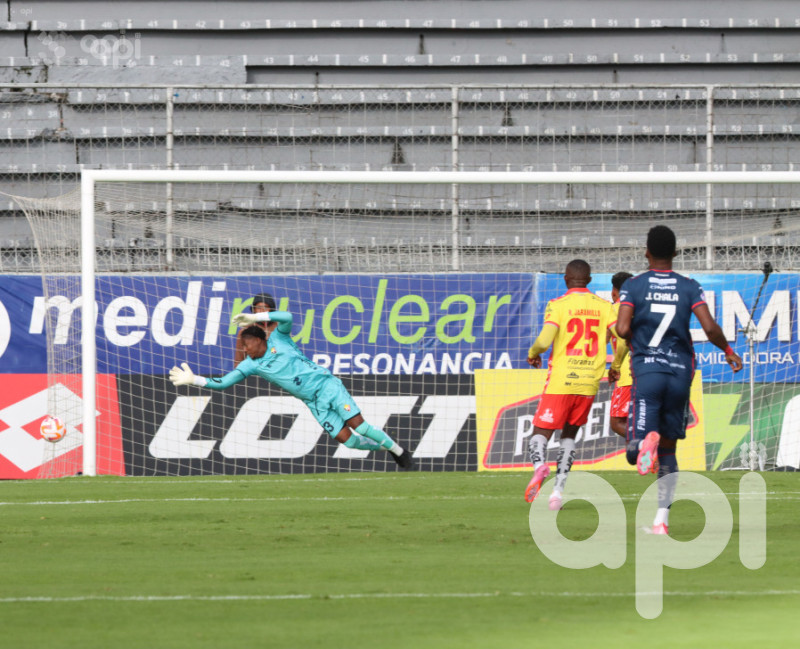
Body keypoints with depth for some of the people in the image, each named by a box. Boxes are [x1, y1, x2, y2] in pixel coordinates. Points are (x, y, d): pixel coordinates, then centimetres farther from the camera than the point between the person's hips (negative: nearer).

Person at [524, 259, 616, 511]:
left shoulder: (558, 305, -3)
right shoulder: (604, 306, 6)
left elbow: (544, 340, -16)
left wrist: (533, 354, 6)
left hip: (560, 381, -3)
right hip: (589, 383, 3)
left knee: (540, 433, 2)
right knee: (569, 434, 20)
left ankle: (539, 465, -32)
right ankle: (558, 490, 8)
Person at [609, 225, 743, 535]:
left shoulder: (633, 286, 1)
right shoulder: (689, 287, 5)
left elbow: (622, 329, -11)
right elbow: (710, 328, -6)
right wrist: (729, 352, 13)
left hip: (647, 370, -2)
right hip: (680, 371, 2)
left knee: (635, 452, -8)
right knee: (668, 450, 15)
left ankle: (647, 439, -44)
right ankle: (662, 519, 11)